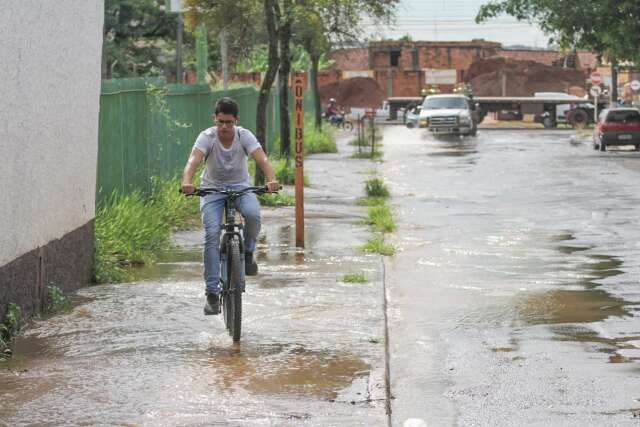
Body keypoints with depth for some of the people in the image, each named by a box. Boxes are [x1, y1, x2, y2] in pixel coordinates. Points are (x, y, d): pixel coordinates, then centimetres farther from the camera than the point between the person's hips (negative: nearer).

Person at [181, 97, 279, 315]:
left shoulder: (244, 136, -13)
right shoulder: (207, 137, -16)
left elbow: (262, 159, -27)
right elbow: (193, 161, -32)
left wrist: (272, 180, -47)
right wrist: (187, 182, -53)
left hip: (240, 186, 1)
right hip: (213, 189, 0)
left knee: (253, 214, -33)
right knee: (212, 235, -18)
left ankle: (248, 252, -3)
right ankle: (212, 293, -12)